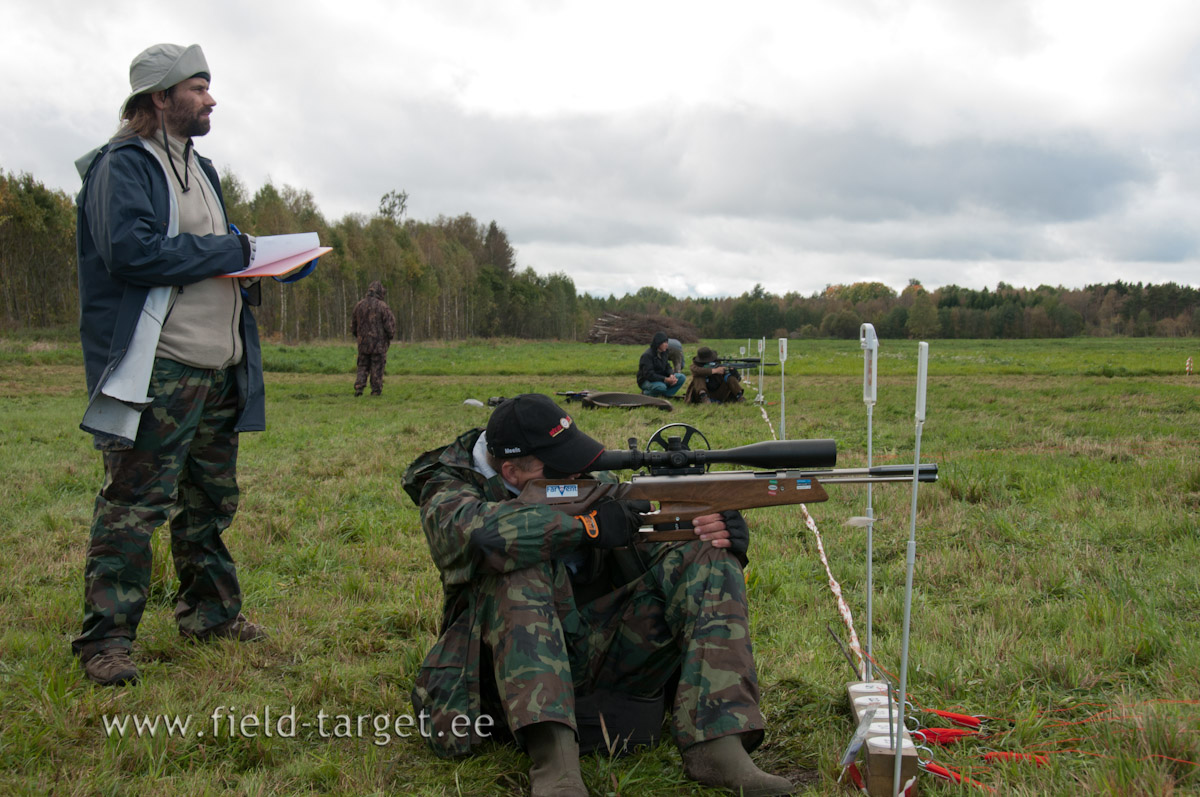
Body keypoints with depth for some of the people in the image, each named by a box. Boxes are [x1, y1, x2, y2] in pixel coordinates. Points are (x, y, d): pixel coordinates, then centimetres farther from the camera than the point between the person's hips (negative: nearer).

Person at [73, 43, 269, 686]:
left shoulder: (198, 169, 21)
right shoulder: (124, 164, -7)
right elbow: (131, 250, -22)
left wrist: (253, 275, 6)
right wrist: (229, 252, -14)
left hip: (217, 368, 9)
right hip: (158, 368, -9)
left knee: (211, 501, 16)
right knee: (134, 504, -8)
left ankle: (210, 612, 30)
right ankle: (105, 639, -1)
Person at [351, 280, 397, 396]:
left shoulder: (359, 305, 5)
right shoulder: (382, 306, -10)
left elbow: (353, 324, 12)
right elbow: (390, 324, -11)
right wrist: (390, 336, 7)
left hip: (363, 342, 4)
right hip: (379, 343, -4)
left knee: (363, 366, 12)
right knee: (377, 368, 3)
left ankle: (358, 387, -1)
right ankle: (376, 391, 5)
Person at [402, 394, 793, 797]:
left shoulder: (592, 483, 9)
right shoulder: (448, 490, -6)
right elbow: (478, 531, -31)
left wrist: (720, 534, -13)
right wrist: (589, 525, -28)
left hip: (607, 650, 4)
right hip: (521, 660, -4)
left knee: (707, 558, -12)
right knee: (519, 568, -31)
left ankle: (718, 747, -28)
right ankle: (554, 760, -43)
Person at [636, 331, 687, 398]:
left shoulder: (663, 353, 4)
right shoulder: (647, 355, -21)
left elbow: (667, 367, 7)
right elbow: (649, 374, -27)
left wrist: (671, 375, -17)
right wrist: (665, 379, -33)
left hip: (660, 379, 8)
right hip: (646, 381, -8)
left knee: (682, 377, -8)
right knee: (661, 387, -40)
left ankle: (666, 394, -6)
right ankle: (646, 393, -10)